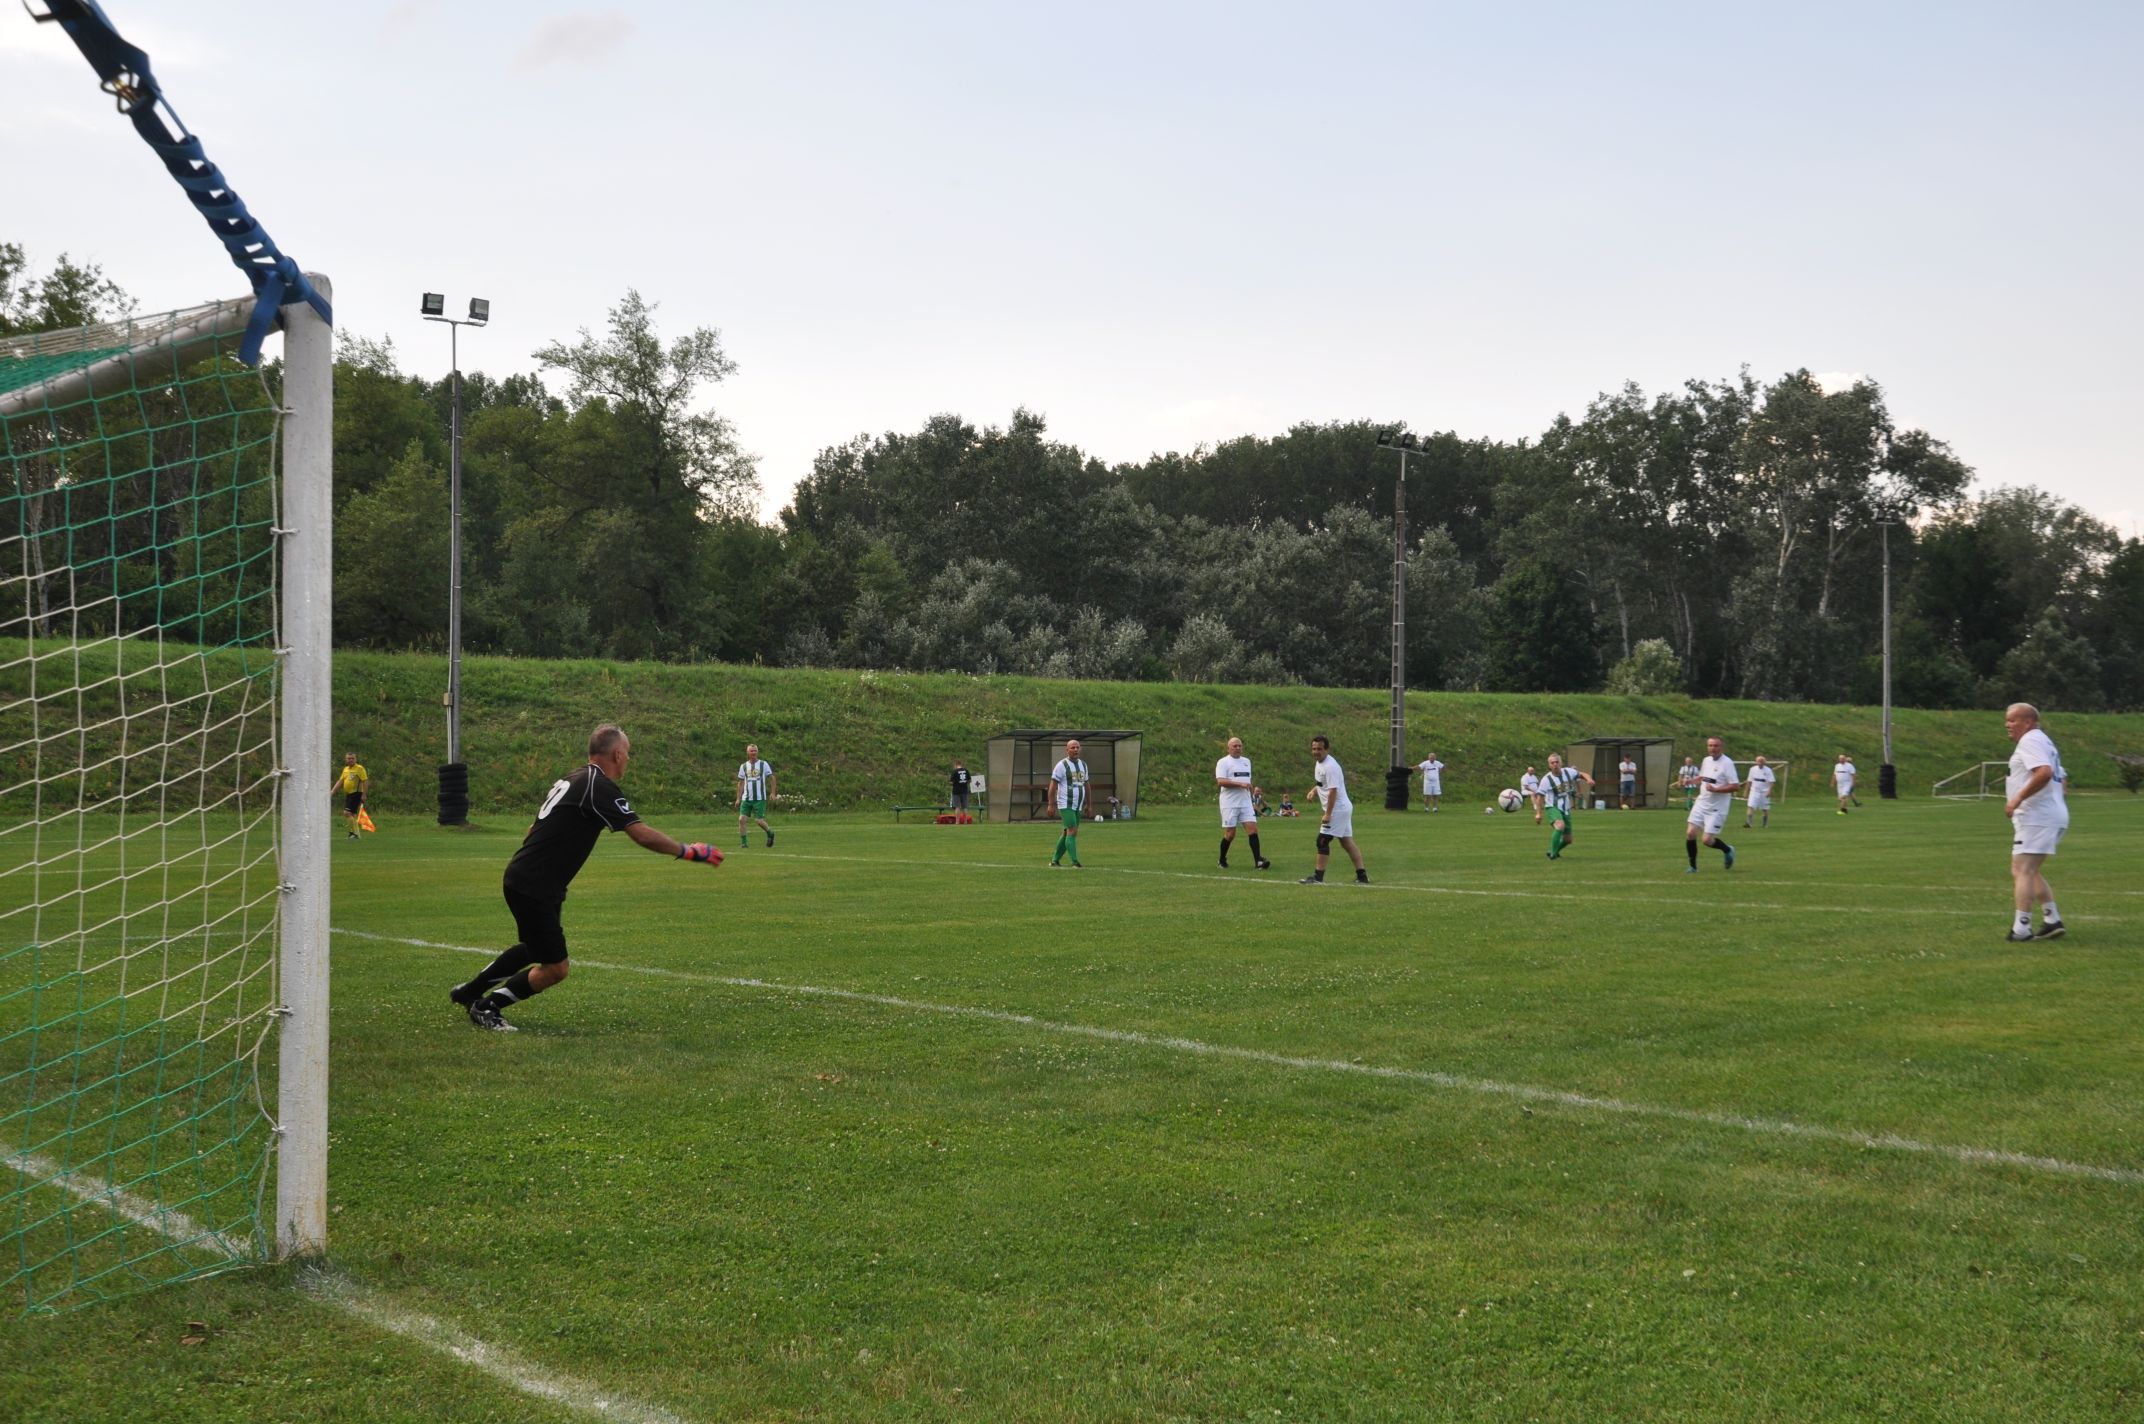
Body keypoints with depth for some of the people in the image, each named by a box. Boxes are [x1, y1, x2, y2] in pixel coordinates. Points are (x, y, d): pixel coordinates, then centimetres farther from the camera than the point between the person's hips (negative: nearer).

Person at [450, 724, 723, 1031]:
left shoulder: (570, 780, 11)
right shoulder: (600, 787, -18)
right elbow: (642, 835, -24)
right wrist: (687, 852, -14)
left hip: (522, 879, 10)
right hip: (533, 889, -10)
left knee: (533, 949, 30)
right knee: (555, 968, -3)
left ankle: (468, 991, 43)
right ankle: (485, 1007, 11)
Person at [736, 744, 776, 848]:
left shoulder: (763, 764, 3)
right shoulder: (743, 766, 10)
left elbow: (771, 778, 5)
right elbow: (740, 783, 14)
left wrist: (772, 793, -5)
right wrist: (738, 798, 9)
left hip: (760, 798, -3)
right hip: (746, 798, 3)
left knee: (759, 820, -9)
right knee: (741, 819, -10)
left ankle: (770, 833, 21)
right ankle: (743, 842, -1)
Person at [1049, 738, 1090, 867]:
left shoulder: (1083, 765, 13)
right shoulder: (1062, 765, -8)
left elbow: (1086, 785, 21)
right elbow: (1053, 785, -8)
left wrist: (1088, 804, 20)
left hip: (1078, 806, 7)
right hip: (1065, 805, -7)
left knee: (1067, 833, 10)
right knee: (1072, 831, -15)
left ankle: (1054, 860, 19)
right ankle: (1075, 862, -16)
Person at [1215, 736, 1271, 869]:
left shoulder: (1246, 761, 17)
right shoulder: (1223, 762, -4)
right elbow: (1220, 781, -18)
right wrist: (1240, 784, -22)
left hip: (1246, 803, 5)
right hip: (1229, 803, -5)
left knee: (1252, 828, -8)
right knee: (1230, 833, -2)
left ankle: (1258, 860, -11)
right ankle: (1222, 860, 17)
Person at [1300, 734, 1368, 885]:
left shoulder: (1330, 767, -19)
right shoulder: (1319, 763, 12)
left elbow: (1333, 791, -24)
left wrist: (1327, 814, -25)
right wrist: (1314, 790, 9)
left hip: (1337, 809, -10)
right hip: (1343, 809, 10)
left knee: (1322, 841, -8)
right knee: (1347, 842, 10)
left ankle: (1318, 876, -3)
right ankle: (1362, 876, 11)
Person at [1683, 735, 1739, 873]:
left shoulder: (1727, 763, -14)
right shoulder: (1706, 760, 8)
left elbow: (1734, 786, -19)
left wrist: (1715, 789, -25)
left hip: (1717, 808, -6)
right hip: (1701, 803, 6)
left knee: (1707, 840, -9)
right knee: (1690, 833, -4)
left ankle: (1728, 850, 23)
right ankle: (1693, 867, 10)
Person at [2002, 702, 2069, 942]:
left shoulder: (2030, 740, -10)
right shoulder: (2045, 741, 23)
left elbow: (2045, 772, -26)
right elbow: (2062, 780, 27)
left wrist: (2018, 798, -24)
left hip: (2036, 818, -11)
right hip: (2055, 816, 11)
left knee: (2022, 870, -12)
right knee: (2029, 871, 18)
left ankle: (2021, 928, -17)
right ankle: (2052, 920, 14)